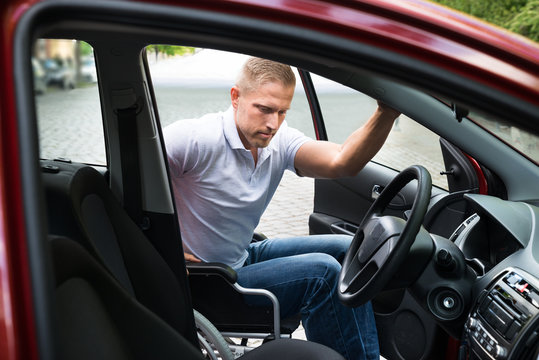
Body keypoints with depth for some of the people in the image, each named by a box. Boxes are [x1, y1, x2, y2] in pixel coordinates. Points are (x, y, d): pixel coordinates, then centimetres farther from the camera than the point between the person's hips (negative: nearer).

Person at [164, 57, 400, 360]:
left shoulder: (279, 141, -6)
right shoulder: (196, 139, -24)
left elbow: (341, 162, -21)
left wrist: (386, 115, -38)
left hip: (245, 256, 8)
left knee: (348, 249, 6)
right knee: (322, 271, -20)